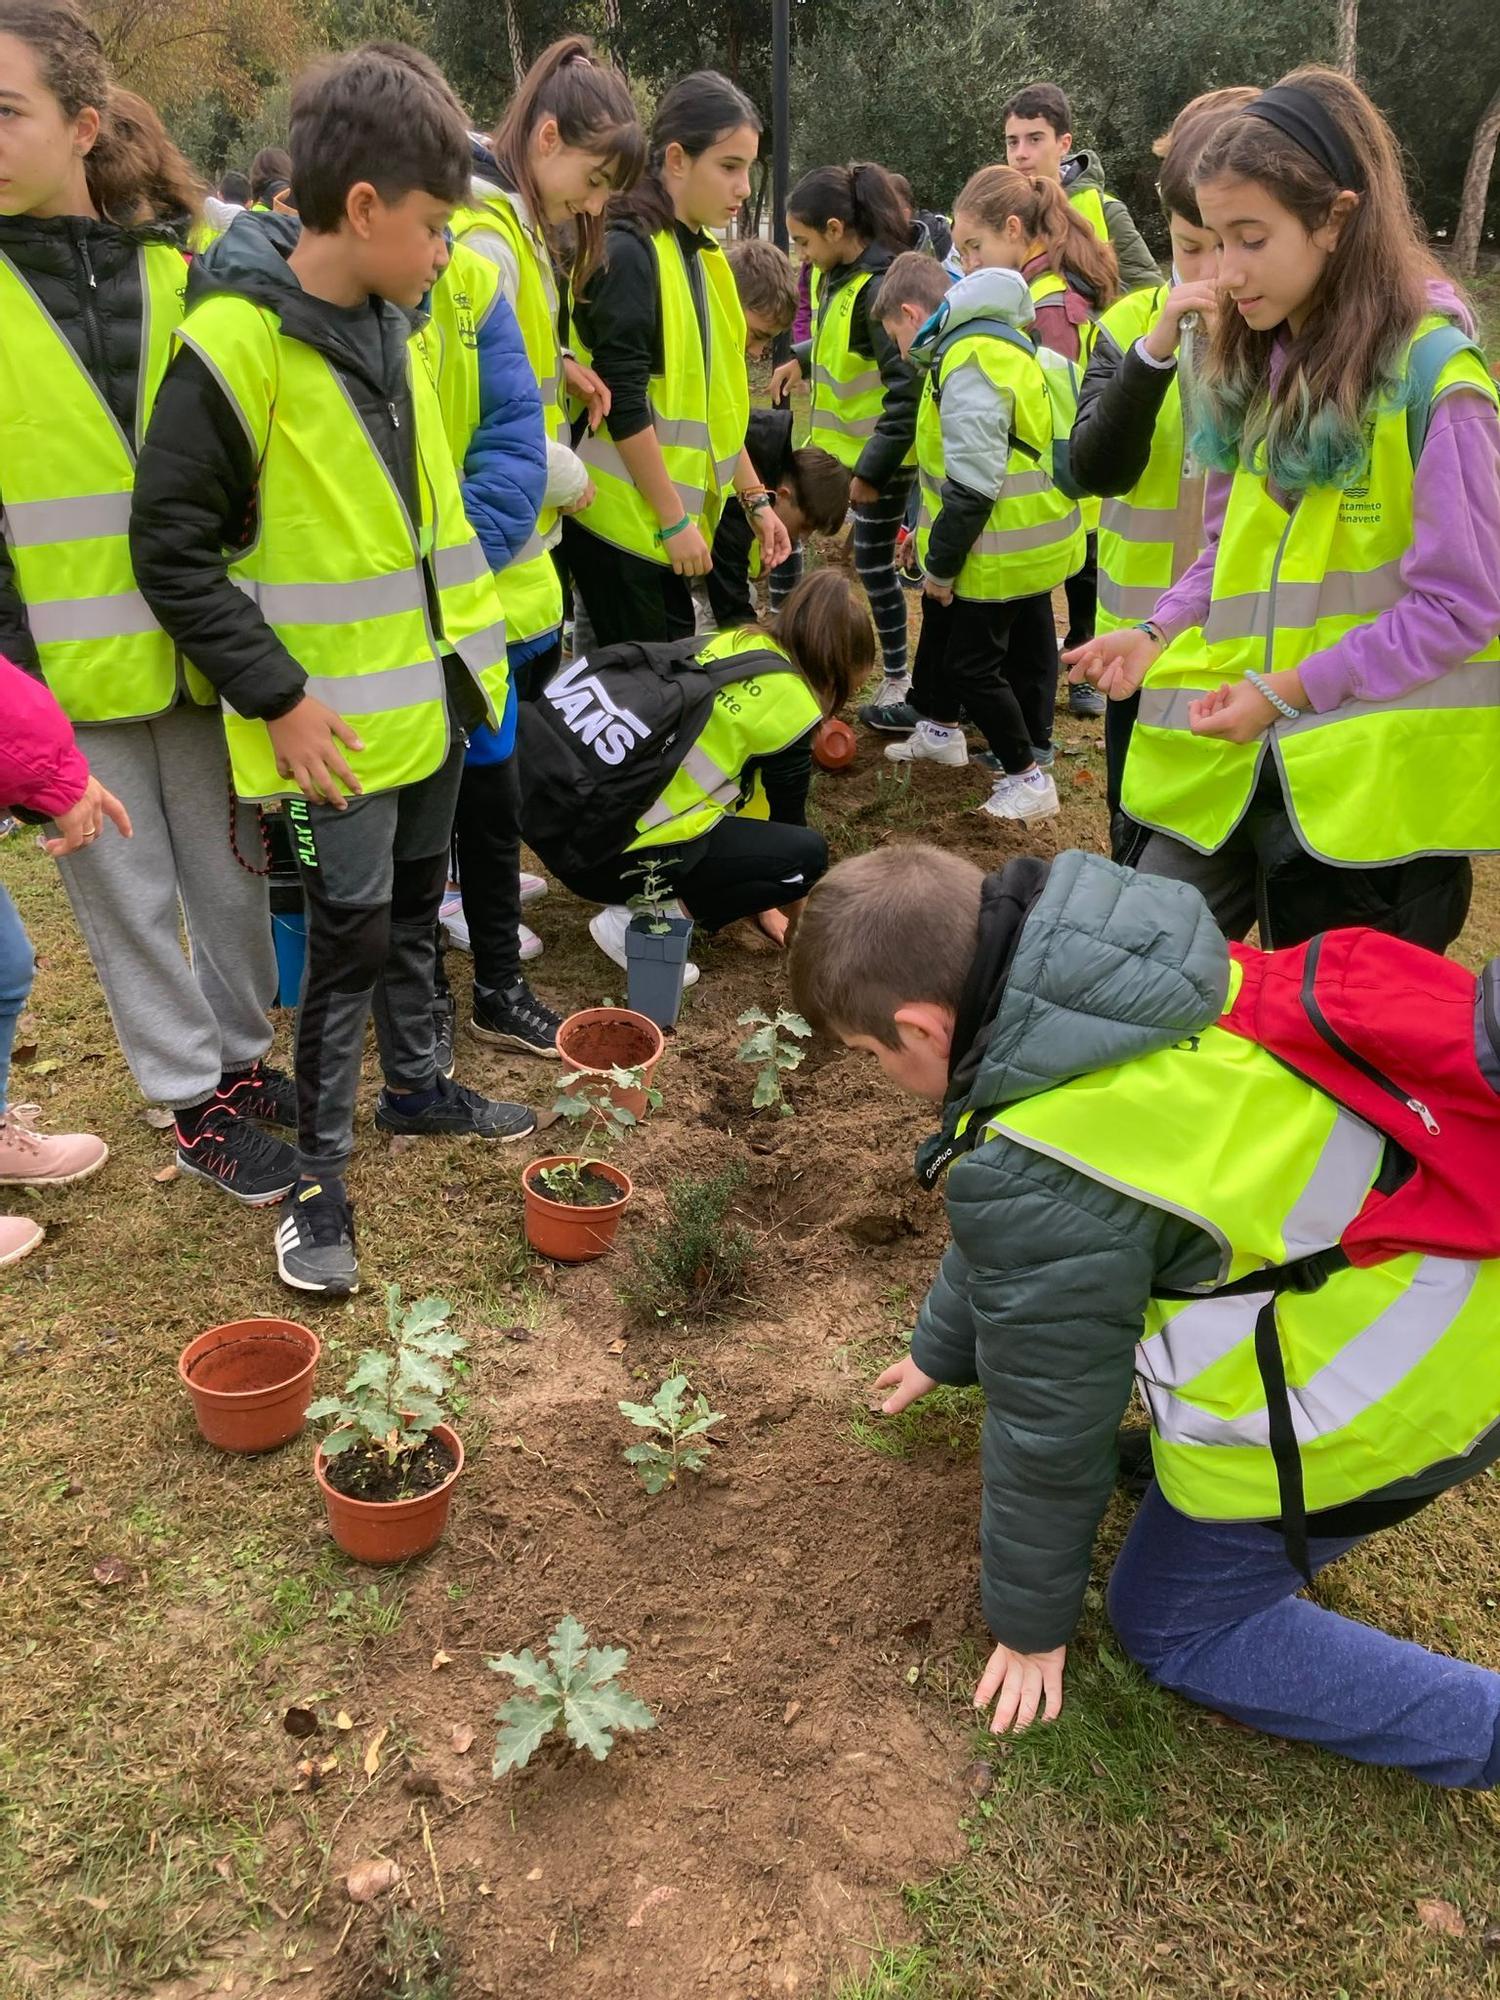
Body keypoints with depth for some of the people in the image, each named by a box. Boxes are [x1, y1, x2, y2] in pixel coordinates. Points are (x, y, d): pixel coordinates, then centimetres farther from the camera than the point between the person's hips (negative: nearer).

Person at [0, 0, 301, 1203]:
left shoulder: (182, 264, 3)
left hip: (201, 639, 3)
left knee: (230, 867, 13)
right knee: (129, 892, 7)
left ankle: (243, 1058, 34)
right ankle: (196, 1106, 23)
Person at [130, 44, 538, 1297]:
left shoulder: (390, 325, 7)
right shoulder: (233, 345, -18)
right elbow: (172, 551, -17)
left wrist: (473, 644, 15)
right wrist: (277, 698, -19)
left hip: (431, 688, 7)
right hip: (338, 714, -7)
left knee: (415, 904, 19)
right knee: (350, 931, 0)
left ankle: (416, 1085, 37)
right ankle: (320, 1171, 15)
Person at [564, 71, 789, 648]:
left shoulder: (702, 254, 13)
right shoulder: (627, 252, -14)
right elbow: (623, 403, -18)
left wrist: (755, 497, 16)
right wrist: (674, 519, -16)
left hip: (672, 516, 8)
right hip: (619, 515, -8)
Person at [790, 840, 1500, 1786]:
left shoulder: (1038, 1181, -30)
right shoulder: (1090, 973, -5)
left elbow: (1049, 1428, -13)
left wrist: (1032, 1622, 7)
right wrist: (942, 1350, 29)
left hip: (1370, 1396, -8)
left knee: (1173, 1624, 15)